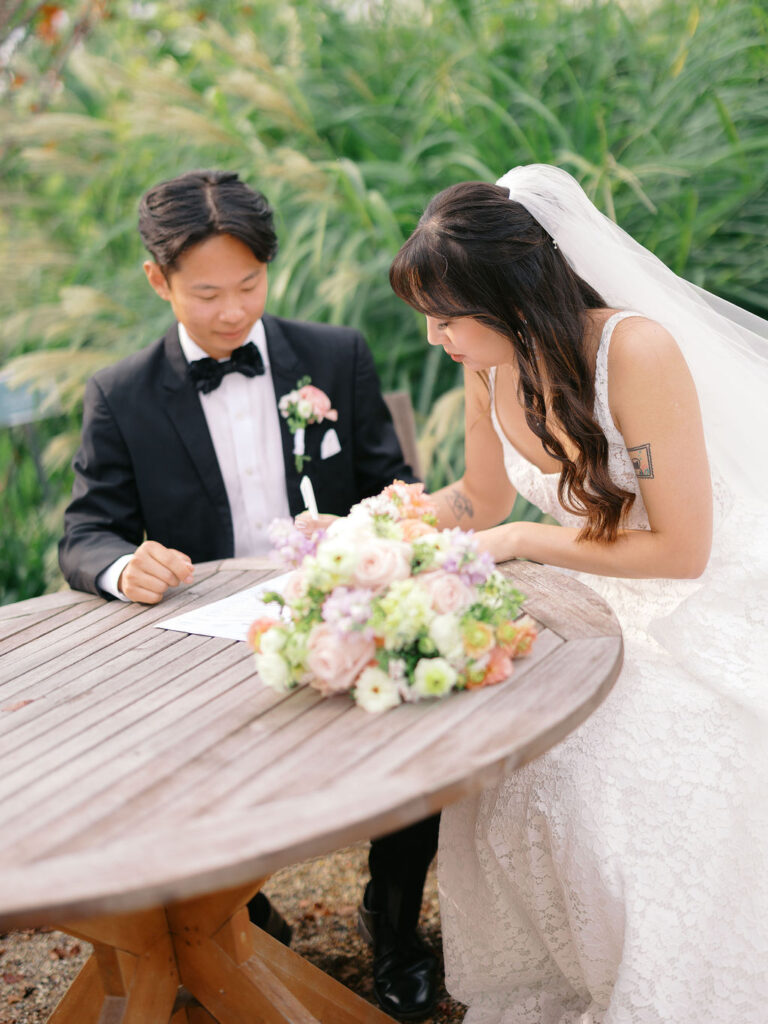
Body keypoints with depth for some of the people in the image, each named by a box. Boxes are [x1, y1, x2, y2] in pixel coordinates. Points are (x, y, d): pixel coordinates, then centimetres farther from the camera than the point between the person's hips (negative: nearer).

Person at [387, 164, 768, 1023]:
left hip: (698, 617, -6)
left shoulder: (637, 352, -29)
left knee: (638, 818, -11)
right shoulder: (491, 363, -8)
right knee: (505, 795, -4)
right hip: (599, 608, 6)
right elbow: (483, 497, 10)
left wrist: (522, 543, -22)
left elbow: (682, 549, -25)